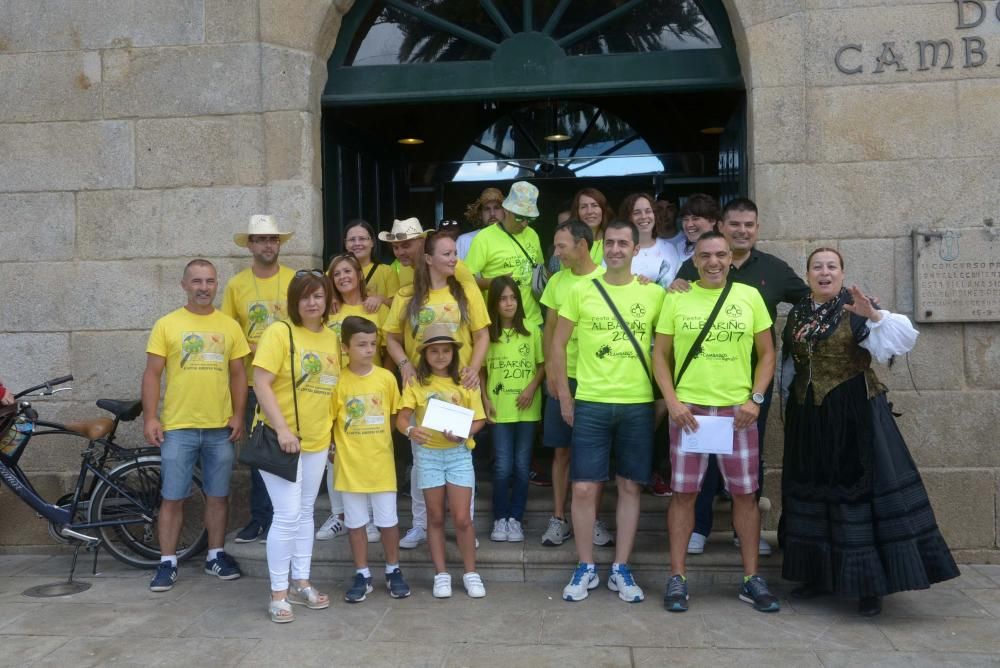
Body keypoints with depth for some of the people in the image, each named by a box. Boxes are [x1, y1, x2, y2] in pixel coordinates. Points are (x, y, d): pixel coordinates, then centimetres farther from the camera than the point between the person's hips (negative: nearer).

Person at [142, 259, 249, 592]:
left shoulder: (230, 325, 5)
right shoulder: (167, 324, -1)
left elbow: (238, 373, 8)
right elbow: (152, 374, -1)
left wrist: (238, 415, 0)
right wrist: (150, 418, -8)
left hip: (220, 428, 2)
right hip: (177, 427, -2)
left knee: (218, 496, 11)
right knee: (172, 498, 5)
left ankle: (216, 555, 25)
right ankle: (168, 563, 16)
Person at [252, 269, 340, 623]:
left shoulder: (332, 338, 7)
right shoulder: (279, 332, -11)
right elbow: (261, 384, -16)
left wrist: (335, 432, 10)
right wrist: (282, 429, -22)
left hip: (317, 440, 6)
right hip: (281, 439, -6)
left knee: (305, 513, 14)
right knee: (287, 515, -6)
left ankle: (301, 583, 26)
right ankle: (278, 593, 7)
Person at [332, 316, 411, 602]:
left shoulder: (386, 378, -3)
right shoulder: (338, 381, -7)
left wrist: (379, 443, 4)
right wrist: (332, 451, -7)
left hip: (381, 463, 1)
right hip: (350, 464, -1)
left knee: (388, 520, 9)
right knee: (356, 522, 10)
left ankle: (393, 571, 26)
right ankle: (362, 575, 23)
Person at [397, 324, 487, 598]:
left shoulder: (465, 383, 1)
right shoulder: (417, 383, 0)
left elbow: (478, 419, 1)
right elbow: (402, 417, -9)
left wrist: (463, 434, -19)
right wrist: (410, 430, -31)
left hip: (459, 453, 0)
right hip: (428, 454, 0)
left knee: (462, 517, -1)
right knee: (435, 517, 9)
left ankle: (471, 572, 15)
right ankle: (441, 574, 20)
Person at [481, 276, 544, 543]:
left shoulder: (531, 331, 0)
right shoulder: (487, 334, 1)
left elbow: (542, 364, 5)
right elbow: (481, 370, 7)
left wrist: (532, 387, -10)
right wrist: (485, 399, -2)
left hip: (527, 409, 0)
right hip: (500, 410, 0)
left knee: (522, 466, 5)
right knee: (502, 467, -1)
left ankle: (515, 518, 17)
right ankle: (500, 518, 13)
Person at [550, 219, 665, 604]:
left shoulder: (653, 294, 2)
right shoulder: (582, 291, 1)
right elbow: (558, 344, 5)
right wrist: (564, 395, 2)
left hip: (638, 404, 1)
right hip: (590, 403, -1)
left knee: (630, 487, 7)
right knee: (584, 487, 0)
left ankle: (621, 569, 20)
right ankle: (586, 568, 16)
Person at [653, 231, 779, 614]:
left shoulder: (749, 296, 5)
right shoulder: (677, 298, 3)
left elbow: (767, 353, 8)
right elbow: (660, 354, 4)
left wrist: (755, 399, -4)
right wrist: (672, 401, -7)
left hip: (737, 410, 1)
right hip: (688, 408, -1)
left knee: (745, 493, 7)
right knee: (683, 493, 3)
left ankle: (751, 579, 20)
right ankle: (677, 578, 13)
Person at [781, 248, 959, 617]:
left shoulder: (855, 309, -7)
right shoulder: (796, 314, 8)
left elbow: (905, 337, -21)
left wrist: (874, 315, -35)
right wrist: (791, 400, 17)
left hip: (854, 413, -5)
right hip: (808, 416, 5)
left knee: (861, 488, -4)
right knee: (812, 492, 10)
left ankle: (869, 586, 5)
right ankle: (818, 574, 23)